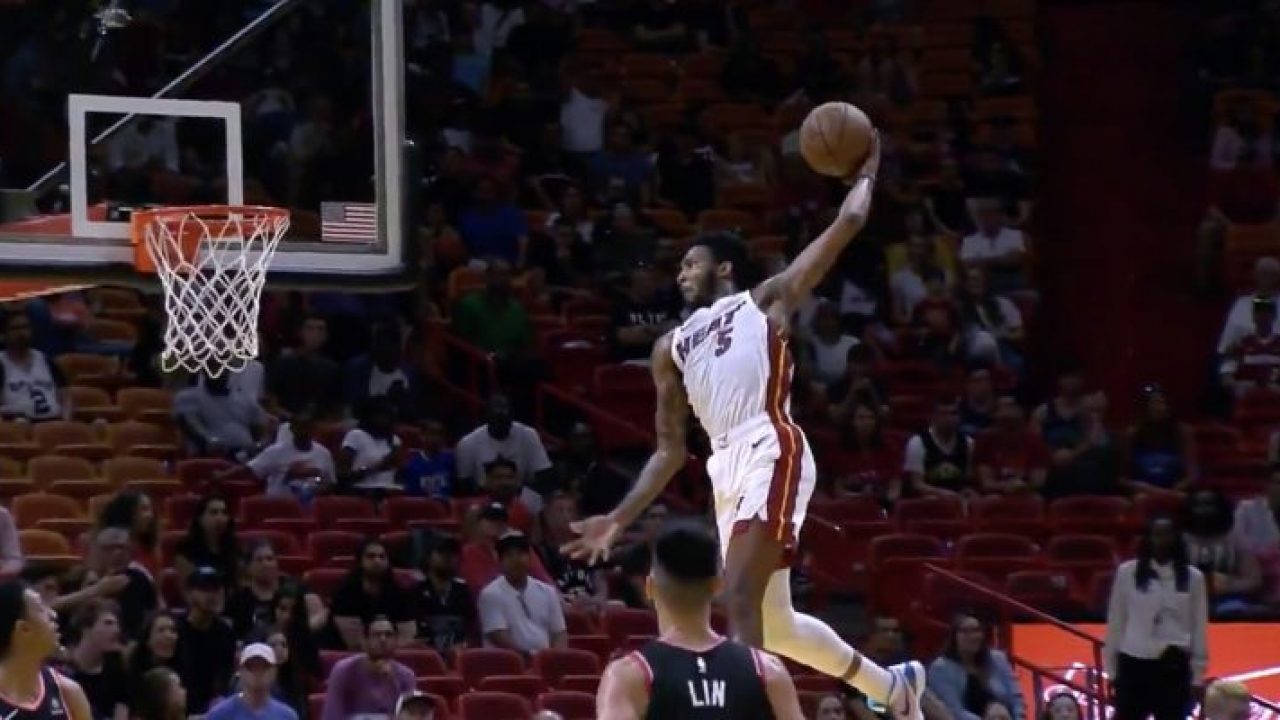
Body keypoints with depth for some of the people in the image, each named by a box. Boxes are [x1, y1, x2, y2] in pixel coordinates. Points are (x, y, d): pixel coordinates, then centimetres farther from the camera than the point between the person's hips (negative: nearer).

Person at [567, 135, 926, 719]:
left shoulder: (766, 302, 13)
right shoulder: (671, 348, 27)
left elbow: (846, 225, 9)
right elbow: (670, 451, 26)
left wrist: (865, 173, 24)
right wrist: (619, 519, 18)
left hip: (772, 453, -7)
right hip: (727, 470, 7)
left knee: (740, 600, -20)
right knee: (772, 622, 12)